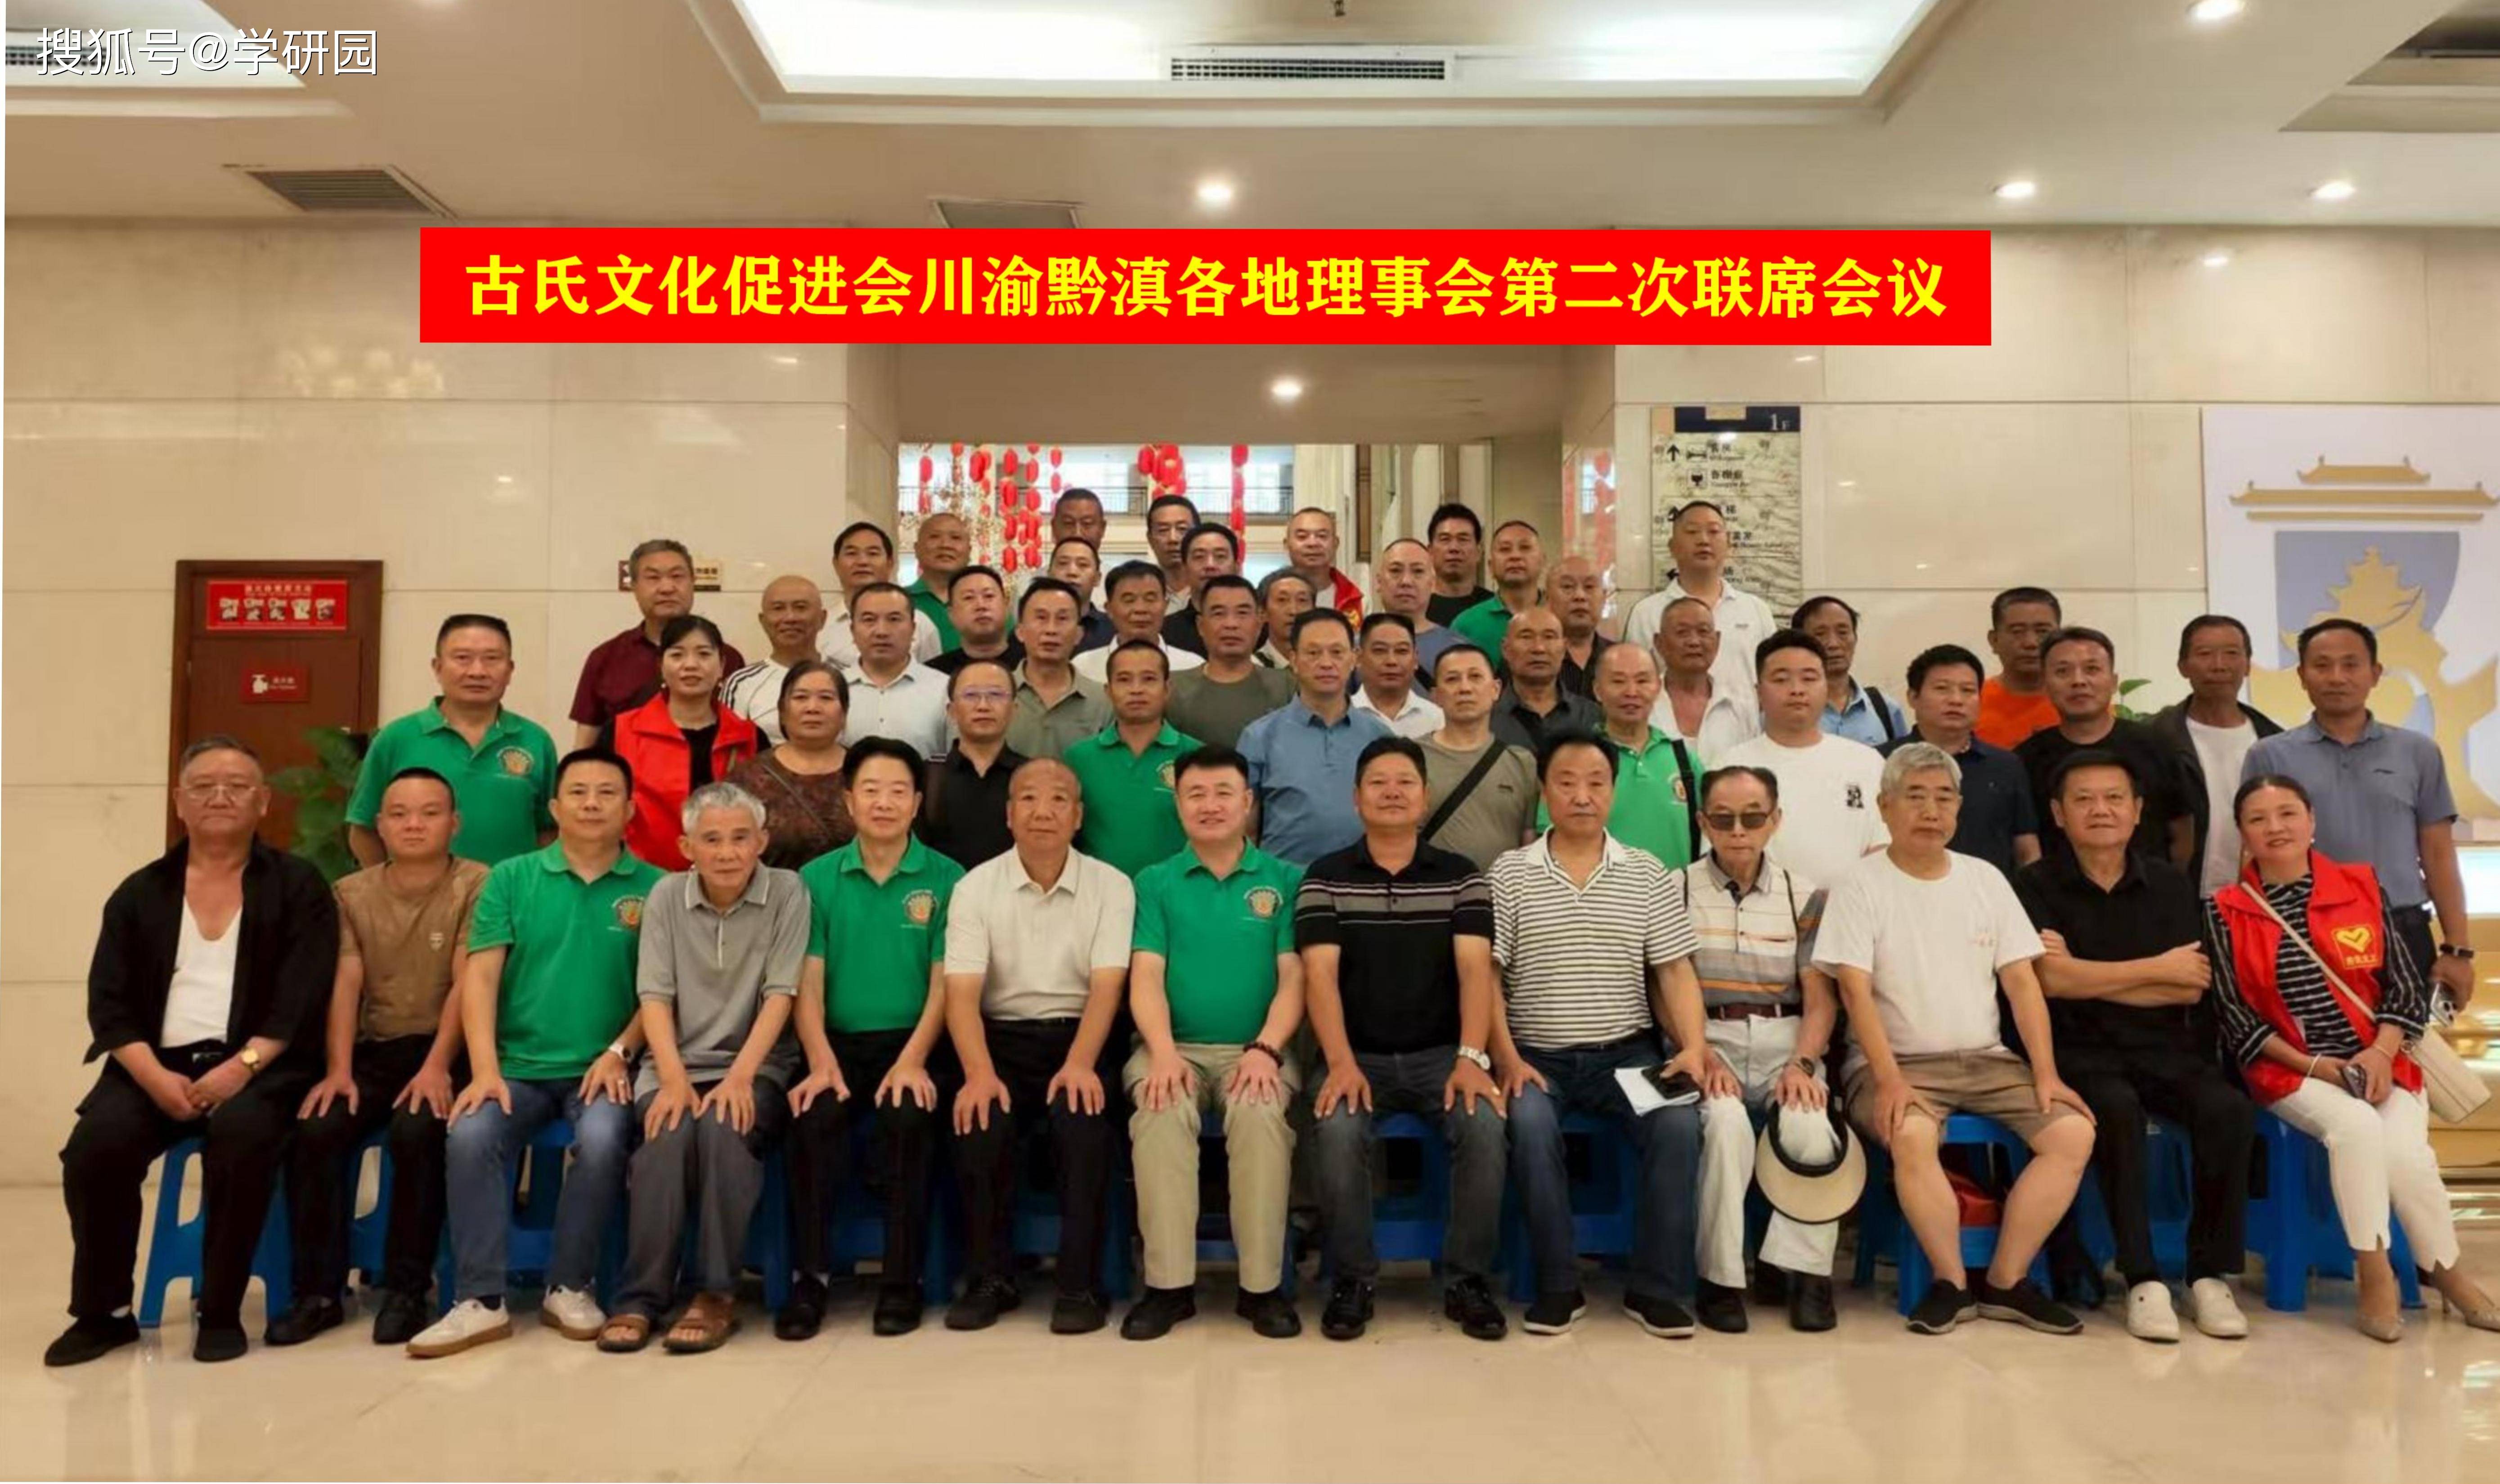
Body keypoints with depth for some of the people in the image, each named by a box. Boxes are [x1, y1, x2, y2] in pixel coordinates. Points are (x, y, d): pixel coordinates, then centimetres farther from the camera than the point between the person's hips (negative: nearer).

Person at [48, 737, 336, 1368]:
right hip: (157, 1063, 3)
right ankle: (101, 1313, -2)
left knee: (242, 1133, -33)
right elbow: (109, 1003, 5)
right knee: (94, 1146, -24)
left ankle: (221, 1313, -16)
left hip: (255, 1066, -3)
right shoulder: (140, 893, 14)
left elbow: (302, 997, -5)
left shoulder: (297, 885, 5)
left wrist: (243, 1065, -18)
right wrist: (156, 1077, -12)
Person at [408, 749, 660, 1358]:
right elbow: (480, 977, 1)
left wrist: (620, 1052, -13)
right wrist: (485, 1069, -10)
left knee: (603, 1140, -29)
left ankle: (570, 1287, -6)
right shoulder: (510, 879, 8)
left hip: (603, 1069, -2)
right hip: (520, 1066, 2)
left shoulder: (654, 888, 3)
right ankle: (481, 1301, -11)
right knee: (469, 1136, -25)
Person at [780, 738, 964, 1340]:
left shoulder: (946, 879, 2)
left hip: (915, 1044, -1)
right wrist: (822, 1063, -13)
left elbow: (944, 982, -2)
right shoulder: (817, 878, 8)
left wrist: (913, 1062, -16)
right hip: (839, 1043, 2)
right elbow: (808, 981, 2)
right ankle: (810, 1275, -12)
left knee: (909, 1117, -29)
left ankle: (903, 1280, -13)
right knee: (813, 1117, -27)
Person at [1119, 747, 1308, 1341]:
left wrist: (1265, 1049, -15)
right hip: (1175, 1047, 1)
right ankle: (1169, 1284, -19)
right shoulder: (1155, 882, 10)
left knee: (1261, 1112, -32)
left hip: (1257, 1049, 0)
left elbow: (1293, 978, 1)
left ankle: (1263, 1285, -18)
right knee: (1161, 1113, -31)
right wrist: (1164, 1052, -16)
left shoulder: (1285, 880, 8)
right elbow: (1145, 976, 1)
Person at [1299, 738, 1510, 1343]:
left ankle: (1468, 1279, -5)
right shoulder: (1324, 879, 2)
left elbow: (1476, 968, -5)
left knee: (1486, 1126, -27)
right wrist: (1341, 1063, -21)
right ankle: (1353, 1279, -7)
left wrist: (1471, 1057, -20)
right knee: (1336, 1130, -30)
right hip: (1359, 1054, -1)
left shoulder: (1461, 876, 5)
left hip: (1440, 1053, 1)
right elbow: (1320, 974, -7)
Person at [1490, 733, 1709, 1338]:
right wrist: (1507, 1058, -14)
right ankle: (1558, 1285, -13)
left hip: (1627, 1054, 2)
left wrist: (1694, 1047, -11)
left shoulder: (1646, 872, 8)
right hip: (1538, 1056, -1)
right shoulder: (1509, 872, 2)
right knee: (1530, 1123, -31)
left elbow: (1675, 971, 5)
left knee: (1680, 1123, -25)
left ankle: (1656, 1288, -7)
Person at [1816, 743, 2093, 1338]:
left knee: (2074, 1133, -16)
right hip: (1897, 1062, -5)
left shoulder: (1985, 879, 11)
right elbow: (1856, 991, -12)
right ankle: (1951, 1282, -10)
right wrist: (1889, 1080, -22)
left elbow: (2022, 981, 7)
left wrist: (2046, 1072, -4)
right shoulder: (1860, 886, -3)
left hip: (1988, 1059, 5)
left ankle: (2005, 1282, -4)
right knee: (1913, 1137, -33)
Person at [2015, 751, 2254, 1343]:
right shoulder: (2037, 887, 2)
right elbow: (2053, 978, -12)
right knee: (2118, 1112, -33)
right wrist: (2157, 969, -4)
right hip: (2083, 1052, -3)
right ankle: (2143, 1279, -21)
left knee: (2229, 1111, -25)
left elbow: (2190, 987, 2)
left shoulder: (2171, 884, 12)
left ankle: (2211, 1275, -11)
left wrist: (2090, 976, -7)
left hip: (2169, 1050, 4)